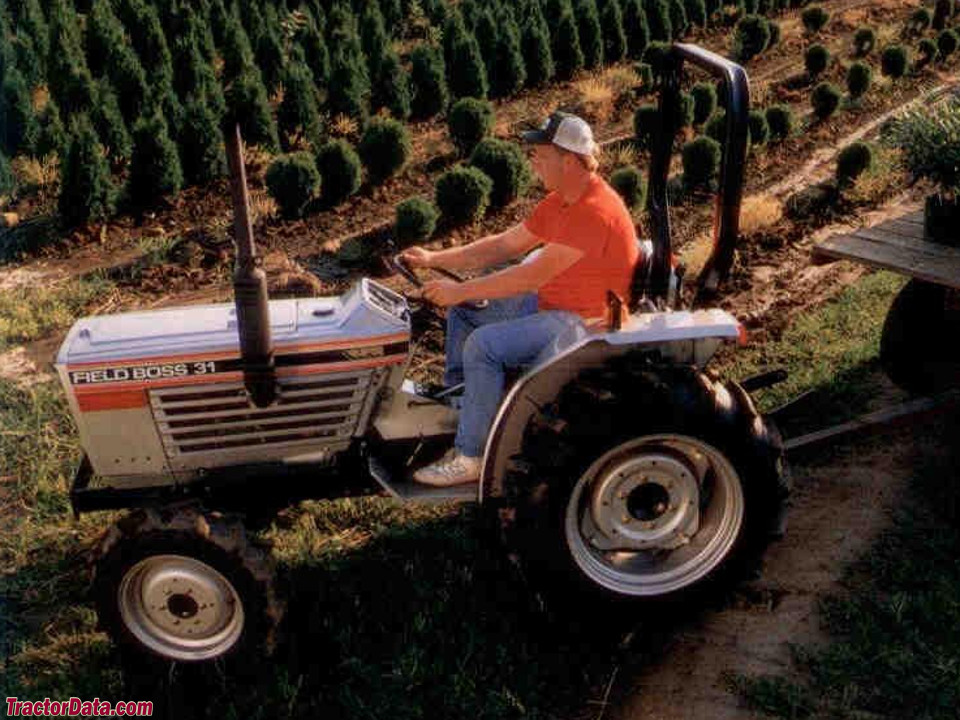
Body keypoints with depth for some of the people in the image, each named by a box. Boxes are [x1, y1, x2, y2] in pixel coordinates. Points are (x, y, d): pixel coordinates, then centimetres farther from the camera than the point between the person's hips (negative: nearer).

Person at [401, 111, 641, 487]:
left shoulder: (596, 211, -25)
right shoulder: (560, 201, 7)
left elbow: (533, 276, -27)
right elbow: (505, 245, 11)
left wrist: (460, 291, -22)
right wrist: (434, 259, 5)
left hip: (585, 321, -10)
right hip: (551, 302, 10)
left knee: (484, 344, -25)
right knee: (463, 312, 11)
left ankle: (469, 458, -15)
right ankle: (454, 397, 16)